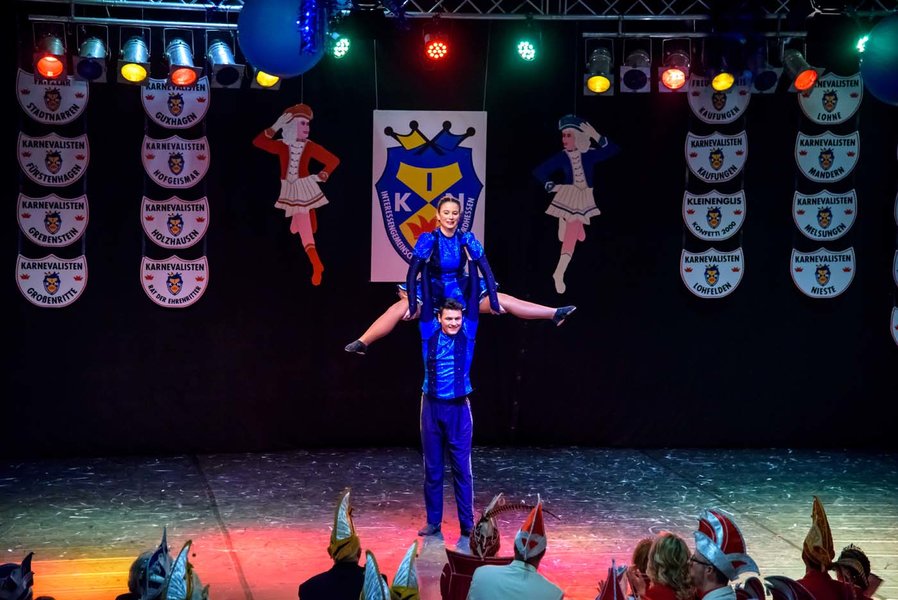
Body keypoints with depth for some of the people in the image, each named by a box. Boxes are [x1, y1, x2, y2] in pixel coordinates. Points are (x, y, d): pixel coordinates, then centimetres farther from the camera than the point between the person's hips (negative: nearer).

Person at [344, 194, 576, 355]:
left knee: (503, 300, -6)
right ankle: (362, 343, -33)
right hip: (432, 294, -2)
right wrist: (412, 304, -28)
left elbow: (485, 269, -11)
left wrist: (494, 301, -14)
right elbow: (413, 272, -22)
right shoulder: (428, 239, -18)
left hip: (461, 292, 2)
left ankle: (554, 314, 2)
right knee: (400, 308, -28)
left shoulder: (466, 239, -11)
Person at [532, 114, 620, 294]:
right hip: (567, 198, -2)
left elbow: (614, 150, -13)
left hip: (583, 200, 2)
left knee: (571, 235, 1)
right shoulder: (561, 158, -10)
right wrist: (552, 187, -13)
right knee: (567, 235, -2)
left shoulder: (588, 154, -7)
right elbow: (538, 172, -4)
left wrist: (596, 137, -23)